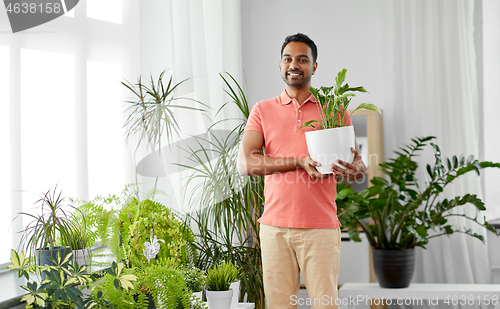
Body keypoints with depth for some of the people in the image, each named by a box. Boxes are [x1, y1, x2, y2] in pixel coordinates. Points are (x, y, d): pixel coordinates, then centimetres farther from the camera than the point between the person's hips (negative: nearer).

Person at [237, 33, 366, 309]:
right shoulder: (263, 110, 10)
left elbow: (359, 167, 9)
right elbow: (245, 164, -2)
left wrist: (354, 169, -17)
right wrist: (299, 162, -12)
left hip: (321, 227, 0)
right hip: (275, 226, 0)